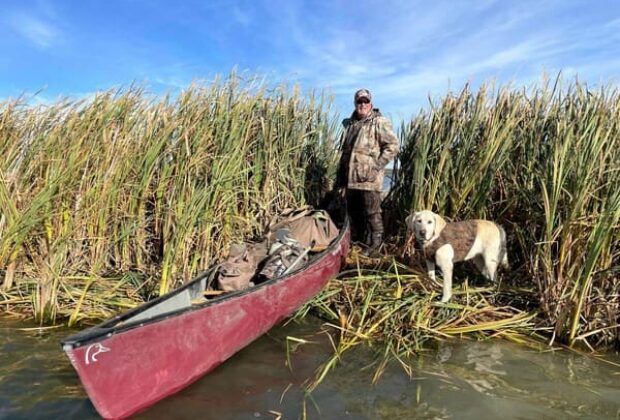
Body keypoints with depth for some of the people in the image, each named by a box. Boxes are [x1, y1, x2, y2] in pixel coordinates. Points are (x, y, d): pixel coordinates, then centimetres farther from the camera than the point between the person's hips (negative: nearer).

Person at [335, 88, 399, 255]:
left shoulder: (379, 123, -5)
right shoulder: (350, 124, 16)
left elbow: (393, 146, -10)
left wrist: (376, 165, -15)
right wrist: (340, 177, 19)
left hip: (369, 178, -7)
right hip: (351, 178, 7)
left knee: (372, 213, -2)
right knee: (353, 212, 15)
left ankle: (375, 245, 10)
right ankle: (357, 242, 30)